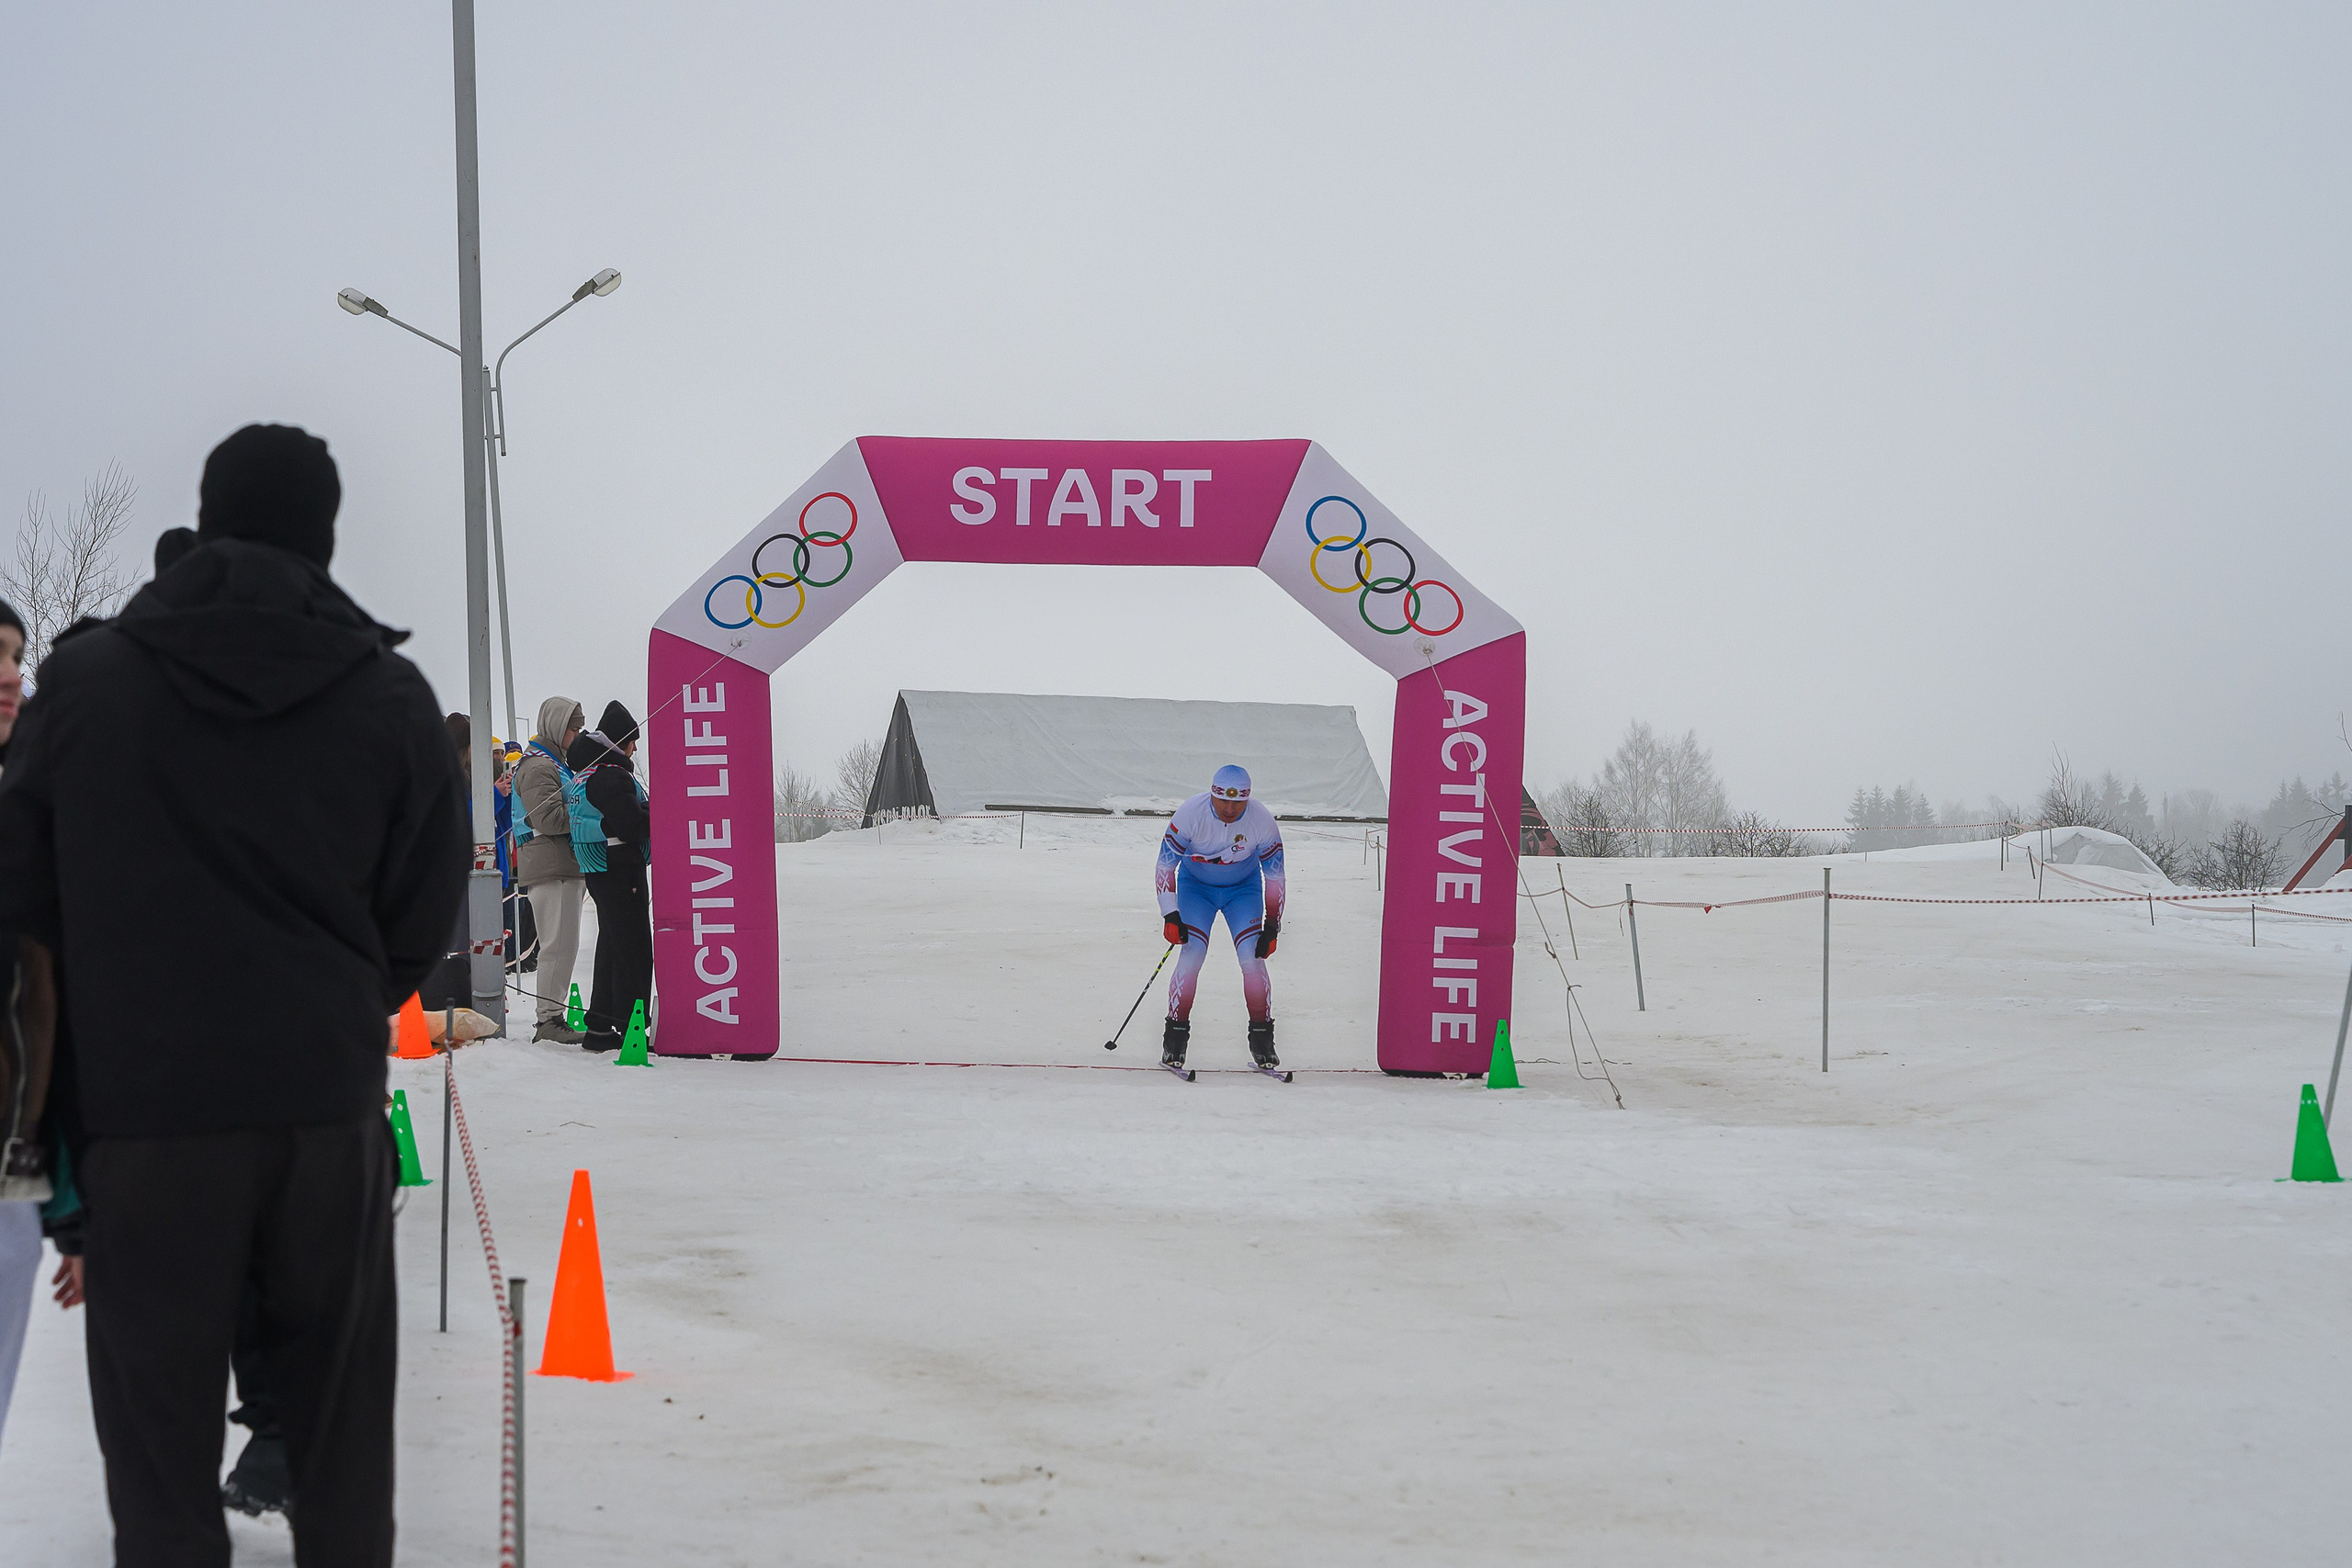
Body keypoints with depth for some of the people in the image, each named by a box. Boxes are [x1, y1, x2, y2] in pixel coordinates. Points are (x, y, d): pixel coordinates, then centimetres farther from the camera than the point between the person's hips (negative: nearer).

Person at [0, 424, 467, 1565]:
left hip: (143, 1104, -1)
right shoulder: (389, 694, -1)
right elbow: (423, 921, 2)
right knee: (341, 1437, 13)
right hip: (330, 1104, 1)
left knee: (160, 1434, 5)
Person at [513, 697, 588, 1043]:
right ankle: (549, 1021, -11)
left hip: (565, 867, 11)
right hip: (551, 868, -11)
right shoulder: (539, 766, -10)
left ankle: (552, 1018, 16)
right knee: (560, 944, -12)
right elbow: (547, 819, -21)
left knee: (563, 945, 12)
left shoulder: (557, 763, 24)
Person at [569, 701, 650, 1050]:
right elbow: (631, 825, -24)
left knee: (612, 943, 16)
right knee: (633, 945, -7)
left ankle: (600, 1027, 19)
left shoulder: (586, 771, 15)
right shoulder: (611, 776, -17)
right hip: (620, 867, -10)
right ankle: (631, 1026, -7)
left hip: (596, 871, 10)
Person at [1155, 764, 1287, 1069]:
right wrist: (1170, 915, -24)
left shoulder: (1262, 821, -23)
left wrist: (1271, 928, -11)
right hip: (1195, 885, -1)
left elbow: (1274, 876, -11)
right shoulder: (1189, 814, -27)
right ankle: (1175, 1036, -5)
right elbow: (1165, 865, -18)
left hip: (1243, 888, 1)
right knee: (1191, 955, -17)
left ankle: (1261, 1039, 0)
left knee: (1252, 958, -14)